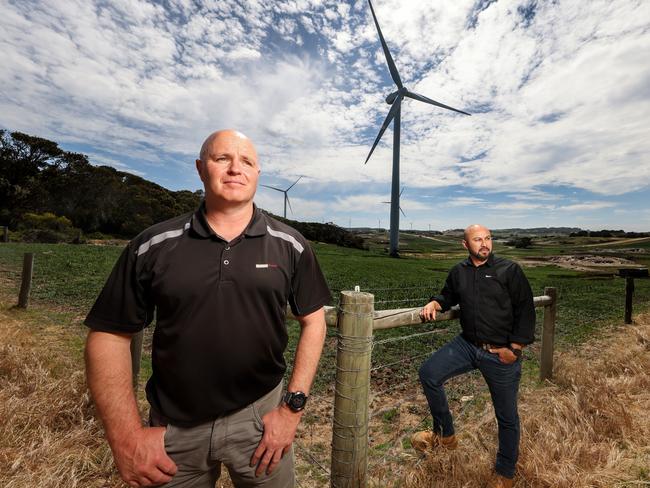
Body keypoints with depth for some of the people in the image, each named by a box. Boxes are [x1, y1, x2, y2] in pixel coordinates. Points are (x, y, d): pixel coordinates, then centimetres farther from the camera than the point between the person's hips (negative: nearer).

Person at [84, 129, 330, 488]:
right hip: (172, 426, 1)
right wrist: (127, 435, -7)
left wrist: (292, 407, -8)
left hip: (260, 415, 0)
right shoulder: (153, 246, -7)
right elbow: (109, 334, -2)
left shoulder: (290, 245, -7)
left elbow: (313, 321, -4)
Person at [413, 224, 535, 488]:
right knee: (429, 373, -10)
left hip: (501, 352, -3)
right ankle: (445, 435, 12)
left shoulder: (509, 270, -8)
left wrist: (514, 348, -12)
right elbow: (449, 296, 20)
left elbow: (526, 310, -8)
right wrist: (435, 303, -4)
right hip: (467, 345, 4)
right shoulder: (458, 272, 5)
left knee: (506, 416, 12)